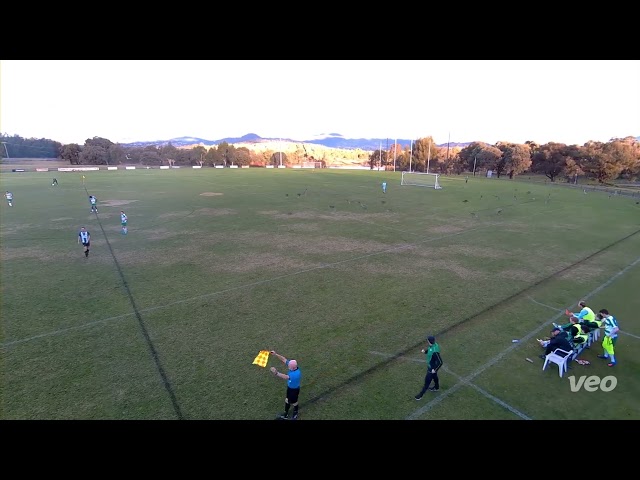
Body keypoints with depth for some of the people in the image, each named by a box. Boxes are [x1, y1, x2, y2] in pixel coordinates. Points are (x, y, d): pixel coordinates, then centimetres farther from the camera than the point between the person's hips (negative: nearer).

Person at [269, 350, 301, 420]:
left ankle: (295, 414, 49)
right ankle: (286, 414, 47)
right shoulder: (293, 366, -21)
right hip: (289, 387, 7)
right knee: (287, 400, 24)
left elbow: (285, 377, -53)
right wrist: (276, 354, -16)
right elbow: (284, 359, -12)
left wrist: (276, 373, -66)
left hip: (294, 389, -7)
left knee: (294, 402, 19)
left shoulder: (296, 374, -43)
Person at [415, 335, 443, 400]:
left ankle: (421, 394, 25)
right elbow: (429, 350, 9)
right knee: (434, 377, 32)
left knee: (427, 381, 8)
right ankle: (436, 387, 57)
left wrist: (435, 369, -23)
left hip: (432, 368, -8)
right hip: (430, 366, 9)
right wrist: (425, 351, -11)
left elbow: (440, 362, -32)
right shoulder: (432, 345, -13)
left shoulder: (435, 351, -39)